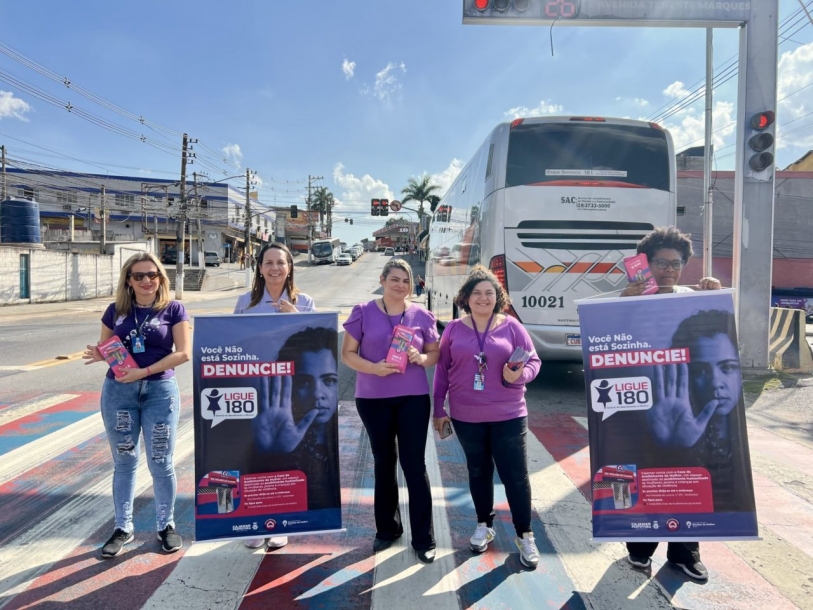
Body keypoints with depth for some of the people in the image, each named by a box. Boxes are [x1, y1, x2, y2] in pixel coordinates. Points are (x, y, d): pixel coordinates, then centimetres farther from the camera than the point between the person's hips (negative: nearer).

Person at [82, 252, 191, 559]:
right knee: (124, 462, 11)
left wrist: (144, 371, -18)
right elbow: (104, 348, 13)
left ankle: (166, 525, 22)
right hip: (118, 391, 3)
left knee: (161, 463, 4)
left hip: (160, 391, -2)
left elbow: (184, 352, -9)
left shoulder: (173, 309, -2)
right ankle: (123, 527, 26)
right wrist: (99, 355, -12)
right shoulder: (115, 311, 6)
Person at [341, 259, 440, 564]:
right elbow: (347, 354, -2)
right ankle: (387, 529, 32)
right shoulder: (363, 312, -2)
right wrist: (374, 368, -20)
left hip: (413, 398, 0)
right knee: (384, 463, 14)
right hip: (373, 399, 0)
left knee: (415, 465, 1)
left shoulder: (422, 315, 1)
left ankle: (424, 539, 13)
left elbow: (435, 354, 8)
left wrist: (421, 358, -15)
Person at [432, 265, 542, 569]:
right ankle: (484, 526, 34)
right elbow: (442, 370, 5)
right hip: (466, 417, 2)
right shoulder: (454, 329, 2)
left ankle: (524, 536, 18)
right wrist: (439, 408, 3)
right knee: (479, 472, 16)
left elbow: (533, 361, 2)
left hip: (508, 416, -1)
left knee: (516, 475, 2)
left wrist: (519, 375, -20)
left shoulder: (511, 326, -1)